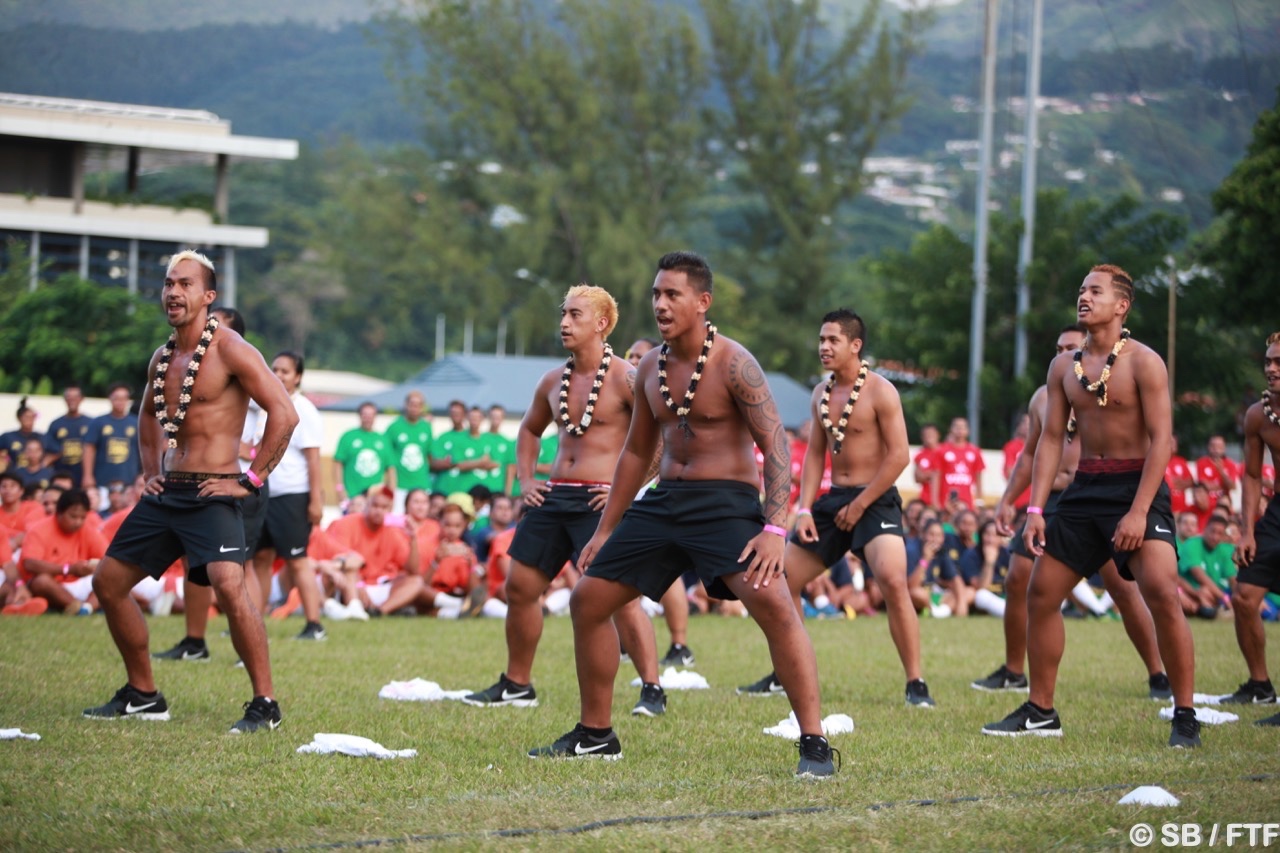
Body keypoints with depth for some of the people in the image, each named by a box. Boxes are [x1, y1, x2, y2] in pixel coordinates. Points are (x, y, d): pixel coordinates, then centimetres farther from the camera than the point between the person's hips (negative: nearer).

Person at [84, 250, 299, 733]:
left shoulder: (230, 350, -11)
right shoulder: (162, 359, 13)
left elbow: (284, 414, -18)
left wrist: (252, 479, -17)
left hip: (211, 496, -9)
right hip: (165, 494, 9)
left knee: (229, 588, -28)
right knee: (107, 584, 11)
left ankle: (265, 703, -19)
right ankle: (143, 694, 24)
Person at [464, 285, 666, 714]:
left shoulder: (625, 378, -9)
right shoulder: (553, 382, 13)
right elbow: (529, 430, 31)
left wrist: (631, 484, -16)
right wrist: (525, 478, 18)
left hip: (600, 500, -7)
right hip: (554, 495, 8)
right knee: (520, 586, 9)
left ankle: (652, 690, -10)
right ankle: (516, 684, 22)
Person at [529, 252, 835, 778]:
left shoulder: (732, 364, -12)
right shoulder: (650, 370, 9)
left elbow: (776, 445, -15)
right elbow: (636, 452, 21)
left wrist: (774, 529, -26)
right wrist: (604, 532, 21)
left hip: (726, 501, -7)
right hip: (665, 499, 7)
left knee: (772, 603, -28)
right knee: (587, 600, 7)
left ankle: (814, 743, -23)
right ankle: (595, 735, 22)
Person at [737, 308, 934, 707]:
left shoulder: (879, 391, -11)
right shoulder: (820, 394, 10)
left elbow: (899, 455, -15)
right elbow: (814, 455, 14)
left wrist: (859, 505, -15)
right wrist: (804, 509, 1)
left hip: (874, 499, -8)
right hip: (833, 498, 8)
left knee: (893, 581, -28)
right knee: (783, 579, 7)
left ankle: (916, 684, -21)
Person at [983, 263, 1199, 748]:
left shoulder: (1143, 362, -10)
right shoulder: (1063, 368, 8)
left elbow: (1161, 439, -14)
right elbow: (1051, 439, 10)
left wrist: (1139, 512, -22)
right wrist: (1035, 511, 0)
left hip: (1136, 487, -6)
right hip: (1085, 488, 7)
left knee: (1162, 595, -20)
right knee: (1041, 593, 5)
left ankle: (1184, 716, -11)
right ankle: (1040, 712, 17)